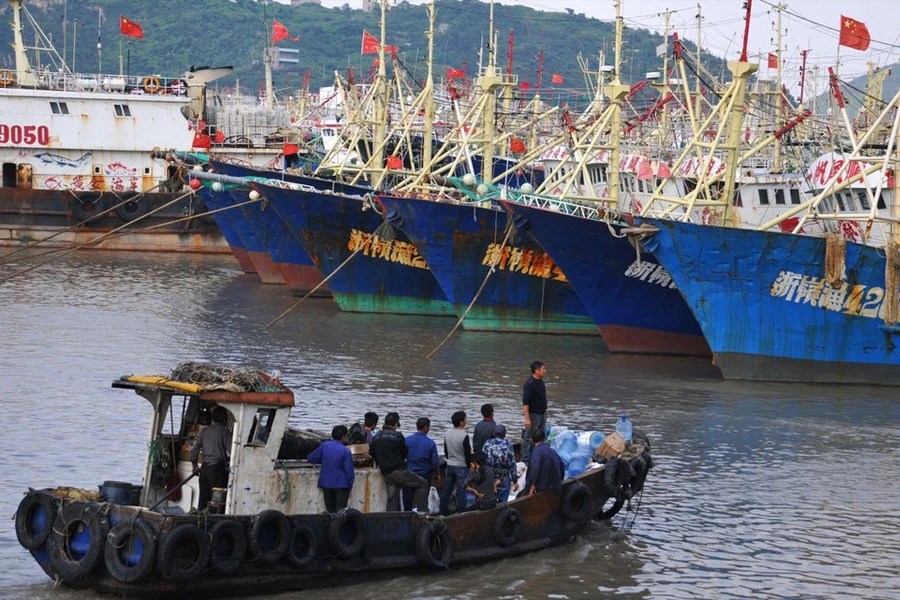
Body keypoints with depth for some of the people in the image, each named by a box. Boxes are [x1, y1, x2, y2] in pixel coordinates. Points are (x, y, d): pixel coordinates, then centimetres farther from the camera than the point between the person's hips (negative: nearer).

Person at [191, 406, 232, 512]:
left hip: (205, 468, 6)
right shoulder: (223, 431, -5)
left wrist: (195, 466, 25)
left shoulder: (205, 431, 12)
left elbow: (195, 449, 13)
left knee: (203, 497, 10)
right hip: (218, 467, -6)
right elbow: (230, 449, -12)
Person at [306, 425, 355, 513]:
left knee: (330, 510, 11)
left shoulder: (324, 445, -2)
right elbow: (349, 471, -10)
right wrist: (349, 487, 3)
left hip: (326, 483, 4)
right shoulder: (345, 451, -12)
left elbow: (311, 458, 7)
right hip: (341, 484, -4)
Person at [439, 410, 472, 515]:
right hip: (461, 466, -6)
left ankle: (443, 511, 19)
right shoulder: (464, 436, -18)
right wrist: (470, 466, -3)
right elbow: (468, 454, -15)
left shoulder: (447, 435, 2)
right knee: (461, 491, 0)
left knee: (446, 490, 13)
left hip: (450, 466, 6)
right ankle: (461, 513, 2)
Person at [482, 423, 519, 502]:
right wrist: (515, 481, 0)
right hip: (504, 478, -2)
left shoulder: (487, 444, -7)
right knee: (502, 502, 6)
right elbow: (512, 465, -9)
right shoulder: (508, 445, -12)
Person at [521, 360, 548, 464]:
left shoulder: (540, 381, 8)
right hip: (533, 415, -9)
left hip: (542, 414, 9)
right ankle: (526, 460, 4)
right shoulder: (529, 384, -21)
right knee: (529, 438, -1)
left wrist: (545, 412, 22)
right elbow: (525, 402, -23)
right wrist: (527, 418, -26)